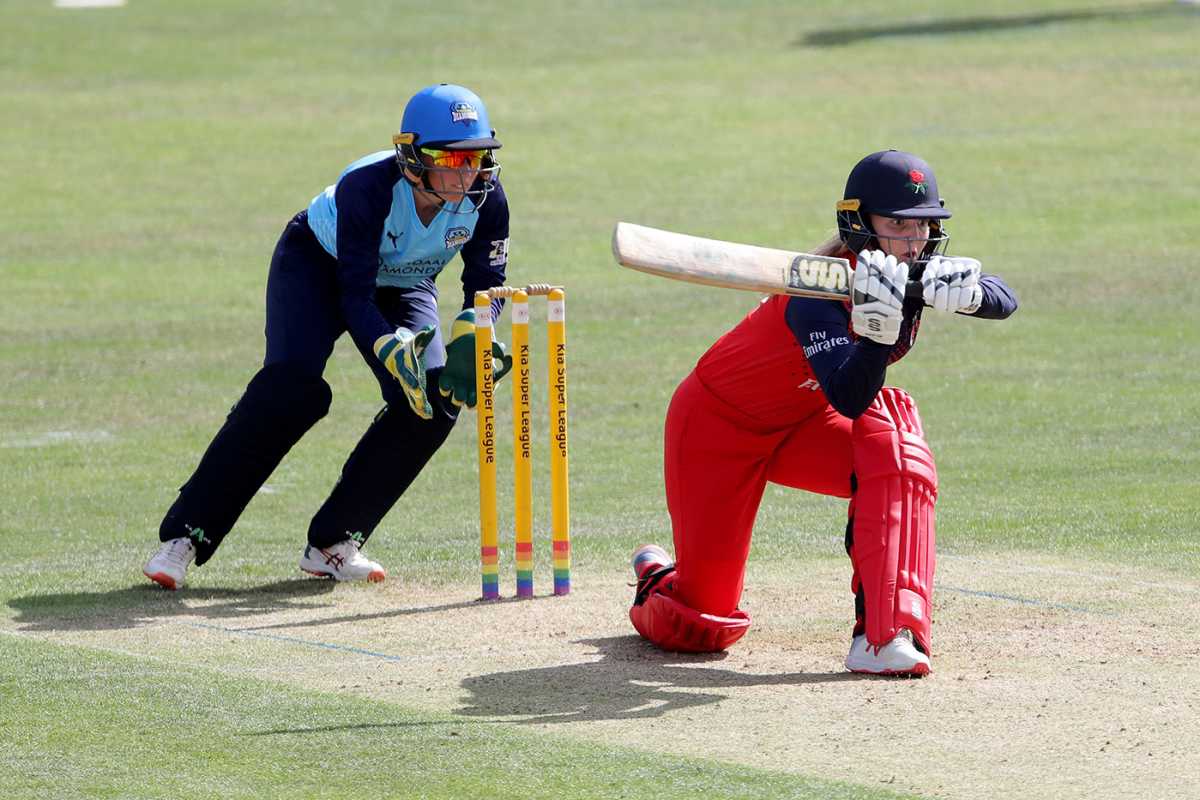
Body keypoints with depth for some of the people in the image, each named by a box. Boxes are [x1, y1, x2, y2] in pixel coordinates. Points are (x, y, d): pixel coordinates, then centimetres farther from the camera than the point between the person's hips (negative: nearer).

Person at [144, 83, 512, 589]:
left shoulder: (485, 196, -25)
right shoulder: (368, 186, -38)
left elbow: (487, 283, -16)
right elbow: (355, 296, -37)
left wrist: (470, 332, -38)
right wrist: (391, 349, -55)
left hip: (401, 287, 5)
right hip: (318, 264, -5)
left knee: (434, 402, -18)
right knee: (292, 386, -27)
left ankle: (334, 542, -6)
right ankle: (184, 535, -23)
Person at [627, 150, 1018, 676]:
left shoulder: (916, 273, -11)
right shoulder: (820, 291, -33)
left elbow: (1004, 301, -22)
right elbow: (849, 401, -43)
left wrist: (963, 291, -42)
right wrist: (879, 323, -56)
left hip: (801, 425, 6)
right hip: (717, 423, -6)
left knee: (894, 449, -27)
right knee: (702, 626, -3)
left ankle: (885, 636, -26)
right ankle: (656, 577, 36)